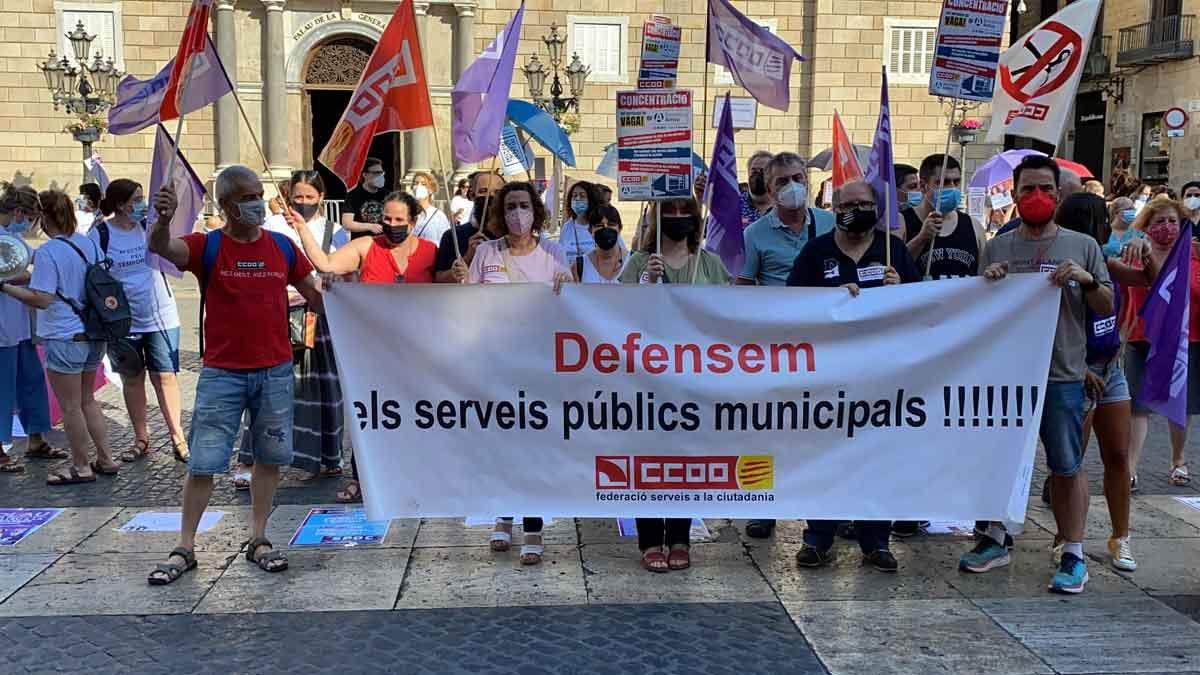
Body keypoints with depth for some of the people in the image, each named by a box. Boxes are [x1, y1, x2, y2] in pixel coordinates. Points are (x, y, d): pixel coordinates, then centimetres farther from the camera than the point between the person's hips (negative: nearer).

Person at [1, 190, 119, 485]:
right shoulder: (89, 244, 4)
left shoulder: (48, 252, -17)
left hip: (64, 338, -7)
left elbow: (42, 299, -21)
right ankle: (105, 459, 25)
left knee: (70, 407, 6)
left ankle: (81, 467, 18)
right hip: (93, 335, 8)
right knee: (87, 400, 21)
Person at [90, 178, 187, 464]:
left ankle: (178, 438, 4)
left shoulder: (149, 225, 1)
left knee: (166, 376, -1)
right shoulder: (100, 234, -5)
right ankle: (141, 439, 21)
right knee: (132, 379, 9)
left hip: (161, 316, 1)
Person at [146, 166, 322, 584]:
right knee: (203, 462, 1)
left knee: (270, 458, 9)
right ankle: (185, 549, 12)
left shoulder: (283, 247, 4)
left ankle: (258, 540, 21)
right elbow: (161, 247, -24)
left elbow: (313, 296, 12)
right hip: (222, 373, -3)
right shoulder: (207, 247, -5)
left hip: (275, 372, 3)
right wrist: (163, 221, -45)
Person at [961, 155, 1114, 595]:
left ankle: (1073, 555, 14)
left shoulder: (1083, 246, 4)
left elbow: (1107, 308, 5)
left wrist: (1087, 280, -14)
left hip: (1062, 376, -2)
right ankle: (996, 540, 28)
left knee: (1067, 467, 3)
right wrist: (988, 281, -10)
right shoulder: (997, 248, 6)